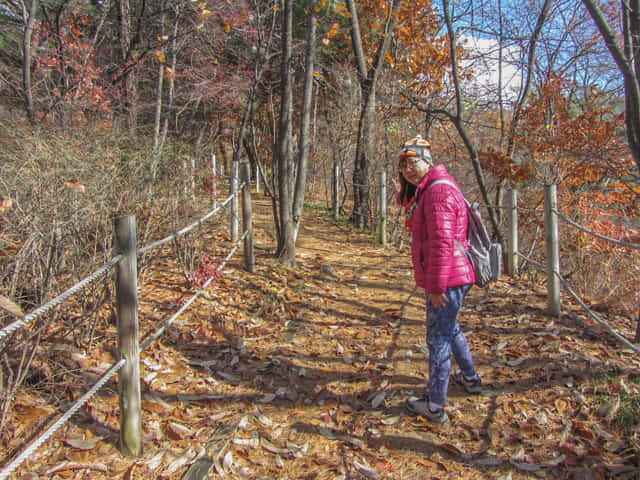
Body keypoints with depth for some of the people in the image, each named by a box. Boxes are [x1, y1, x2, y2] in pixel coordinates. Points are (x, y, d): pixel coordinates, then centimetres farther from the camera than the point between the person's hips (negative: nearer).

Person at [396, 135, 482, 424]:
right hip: (451, 278, 11)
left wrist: (436, 286, -23)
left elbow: (442, 243, -25)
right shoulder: (428, 191, 16)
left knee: (438, 338, -2)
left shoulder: (438, 191, -19)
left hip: (445, 281, -11)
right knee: (450, 329, 26)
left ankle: (435, 407, 9)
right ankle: (470, 378, 45)